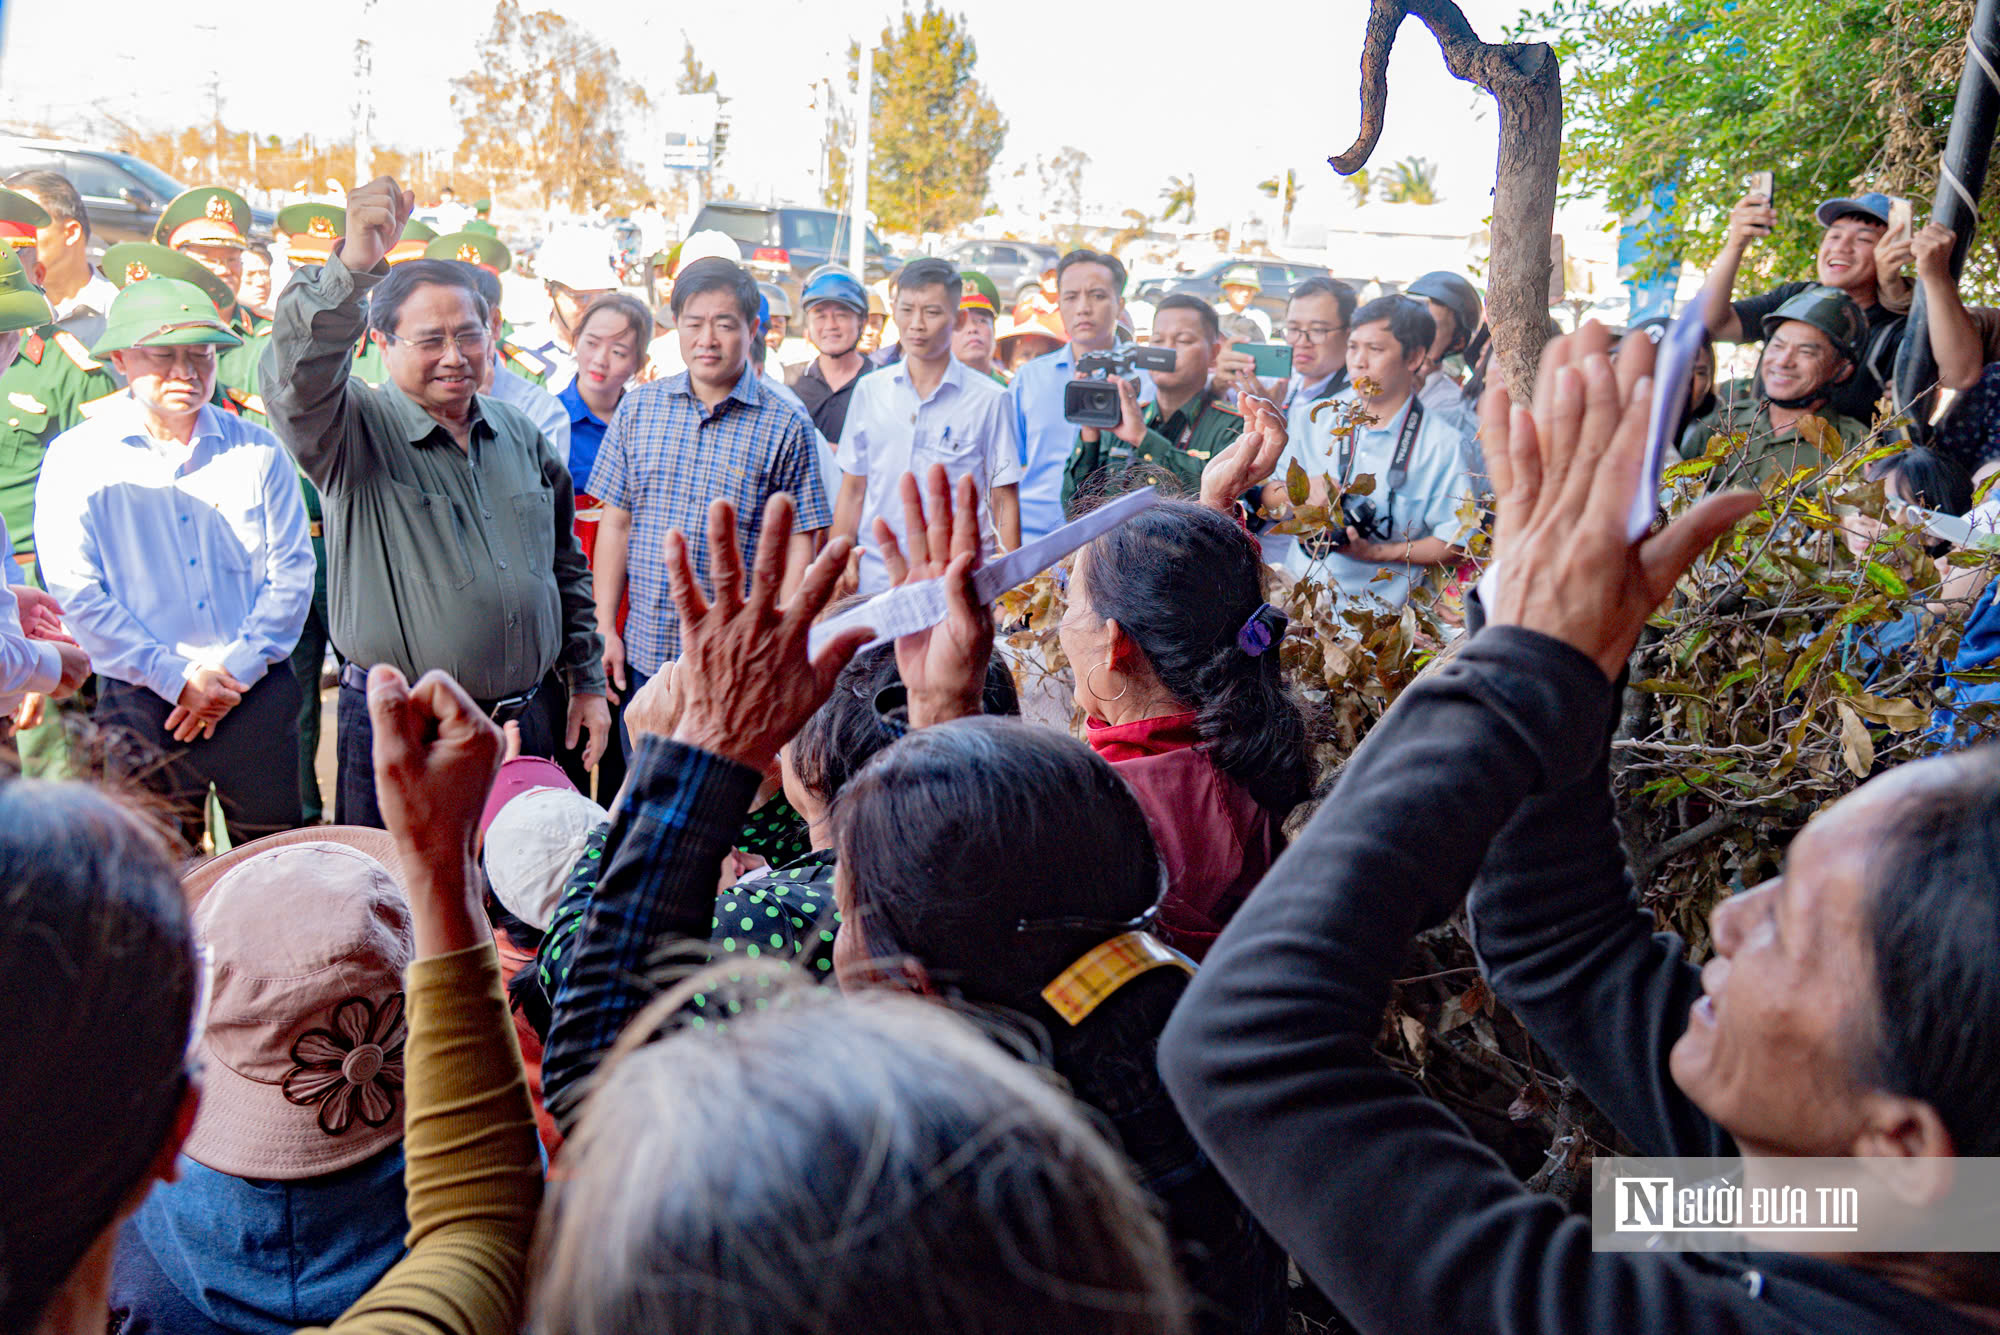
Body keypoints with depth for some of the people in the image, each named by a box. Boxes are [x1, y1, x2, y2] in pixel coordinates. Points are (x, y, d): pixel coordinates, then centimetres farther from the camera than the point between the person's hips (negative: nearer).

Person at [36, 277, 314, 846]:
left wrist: (235, 669, -7)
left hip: (259, 695, 1)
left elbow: (291, 571, 3)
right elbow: (77, 592, -4)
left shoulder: (258, 450, 7)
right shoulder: (76, 459, 2)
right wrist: (177, 678, -10)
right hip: (141, 707, -1)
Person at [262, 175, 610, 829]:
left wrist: (587, 682, 16)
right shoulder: (352, 433, -6)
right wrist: (352, 265, -43)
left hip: (530, 721, 5)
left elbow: (566, 566, 17)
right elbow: (298, 377, -29)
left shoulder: (521, 435, 10)